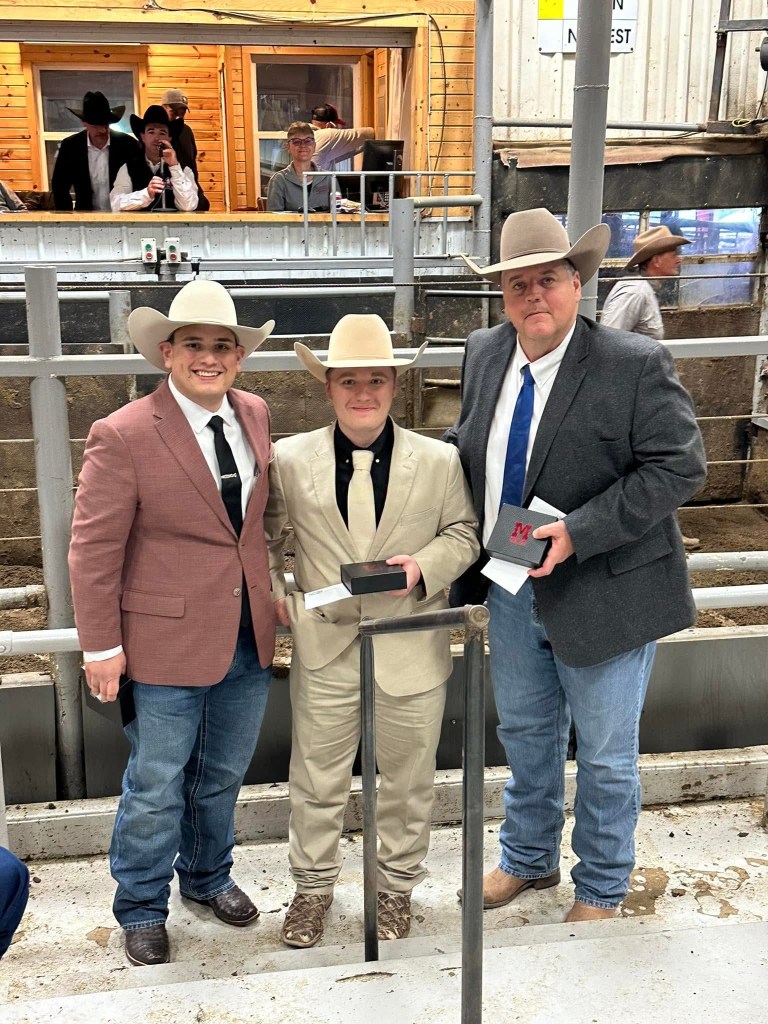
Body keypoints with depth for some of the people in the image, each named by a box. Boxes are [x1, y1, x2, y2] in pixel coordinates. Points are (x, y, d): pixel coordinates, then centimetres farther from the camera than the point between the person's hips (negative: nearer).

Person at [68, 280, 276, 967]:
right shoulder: (124, 435, -15)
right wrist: (102, 647, -11)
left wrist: (273, 594, 10)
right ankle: (142, 909, 35)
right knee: (156, 788, 11)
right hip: (166, 643, -5)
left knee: (222, 777, 23)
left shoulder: (255, 416, 2)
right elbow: (93, 549, -12)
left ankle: (207, 876, 47)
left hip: (251, 638, 5)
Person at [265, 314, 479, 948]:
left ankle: (397, 886, 39)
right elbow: (266, 536, 11)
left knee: (407, 780, 16)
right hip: (324, 650, 0)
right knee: (317, 779, 14)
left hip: (412, 651, 0)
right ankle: (313, 885, 37)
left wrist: (424, 566, -13)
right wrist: (272, 591, -2)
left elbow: (464, 534, 5)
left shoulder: (440, 461, -4)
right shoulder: (290, 459, -2)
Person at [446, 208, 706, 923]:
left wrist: (578, 533, -27)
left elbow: (679, 465, -21)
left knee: (605, 754, 12)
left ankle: (601, 889, 37)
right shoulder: (483, 355, 1)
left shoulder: (635, 365, -18)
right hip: (512, 590, 6)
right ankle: (528, 860, 46)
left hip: (602, 594, -5)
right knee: (525, 732, 23)